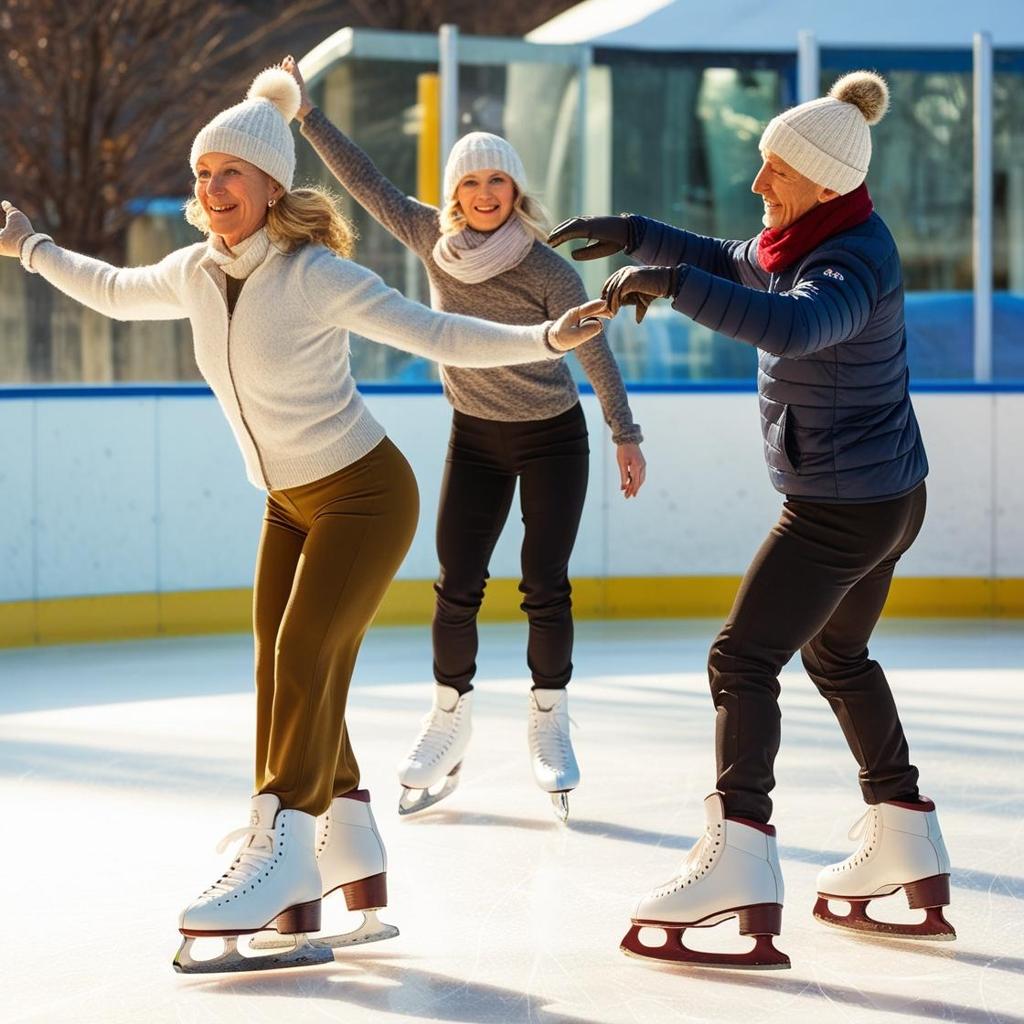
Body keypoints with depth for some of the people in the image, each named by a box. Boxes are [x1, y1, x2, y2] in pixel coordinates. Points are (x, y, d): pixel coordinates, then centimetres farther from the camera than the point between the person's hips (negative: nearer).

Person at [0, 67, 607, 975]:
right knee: (291, 682, 5)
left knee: (302, 657, -20)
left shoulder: (315, 275, -23)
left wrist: (546, 339, -36)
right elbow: (117, 295, 19)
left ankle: (279, 853, -19)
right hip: (291, 503, 7)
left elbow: (440, 336, -25)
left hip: (365, 494, -7)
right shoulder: (196, 273, -3)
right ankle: (358, 883, 16)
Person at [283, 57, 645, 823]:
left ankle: (549, 723, 13)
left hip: (552, 438, -3)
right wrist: (308, 115, -3)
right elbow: (368, 182, -1)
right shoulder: (432, 238, -8)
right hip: (475, 436, 3)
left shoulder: (546, 270, -19)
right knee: (456, 585, -2)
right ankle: (450, 719, 14)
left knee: (545, 588, -3)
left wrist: (627, 435, -12)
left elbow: (595, 351, -13)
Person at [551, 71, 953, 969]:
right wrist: (634, 235, 9)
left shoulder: (855, 263, -25)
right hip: (883, 496, 11)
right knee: (839, 657, 24)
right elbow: (734, 265, 21)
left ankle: (739, 871, -20)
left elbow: (790, 324, -46)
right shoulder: (818, 237, 5)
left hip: (843, 507, -11)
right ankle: (906, 854, 33)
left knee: (743, 661, -12)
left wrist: (669, 281, -44)